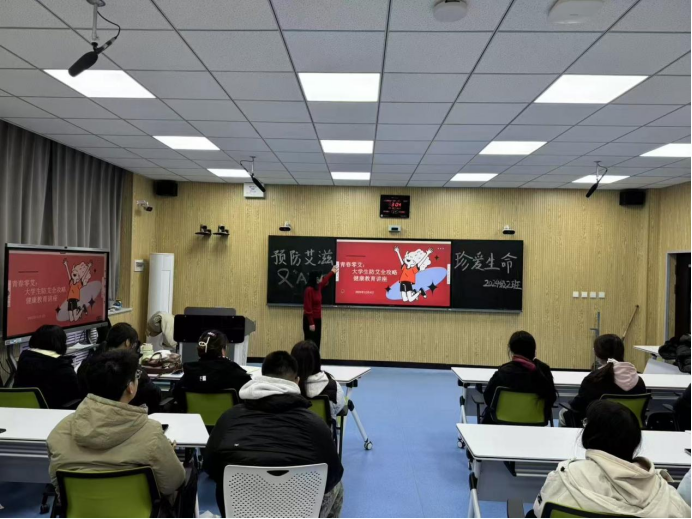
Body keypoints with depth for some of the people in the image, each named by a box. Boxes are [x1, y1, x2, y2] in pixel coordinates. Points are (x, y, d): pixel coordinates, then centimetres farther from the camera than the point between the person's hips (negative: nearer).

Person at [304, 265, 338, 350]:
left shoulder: (318, 287, 6)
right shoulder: (309, 290, -20)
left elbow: (325, 281, 32)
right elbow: (308, 309, -21)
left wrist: (332, 272, 44)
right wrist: (311, 323, -22)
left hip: (318, 319, 9)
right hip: (310, 321, -9)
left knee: (317, 343, 10)